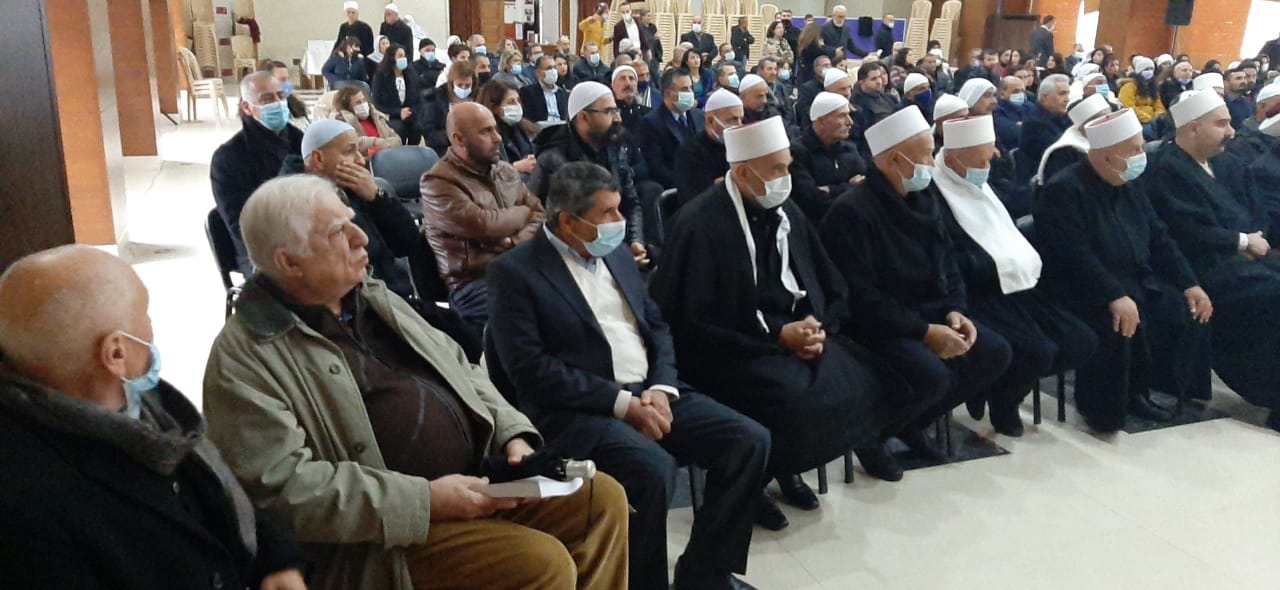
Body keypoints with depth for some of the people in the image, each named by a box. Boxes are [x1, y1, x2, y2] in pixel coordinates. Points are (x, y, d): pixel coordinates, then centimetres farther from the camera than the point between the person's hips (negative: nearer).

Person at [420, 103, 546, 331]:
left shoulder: (505, 171, 17)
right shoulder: (438, 183, -6)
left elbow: (540, 215, 11)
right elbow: (486, 226, -18)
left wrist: (515, 243, -10)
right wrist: (523, 212, 2)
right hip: (475, 285, -7)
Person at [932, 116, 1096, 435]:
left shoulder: (979, 184, 17)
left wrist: (1025, 261, 4)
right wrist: (1002, 267, -17)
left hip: (1012, 285, 9)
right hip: (974, 294, -9)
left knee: (1082, 341, -3)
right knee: (1038, 351, -27)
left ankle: (1004, 382, 15)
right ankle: (1001, 401, 4)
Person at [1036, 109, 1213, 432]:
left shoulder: (1129, 184, 11)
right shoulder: (1064, 190, -16)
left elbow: (1158, 237, 12)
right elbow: (1076, 256, -27)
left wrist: (1189, 283, 1)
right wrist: (1114, 296, -35)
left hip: (1137, 281, 8)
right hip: (1084, 290, -8)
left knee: (1191, 314, -8)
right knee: (1120, 326, -33)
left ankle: (1136, 390, 8)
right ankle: (1099, 406, -8)